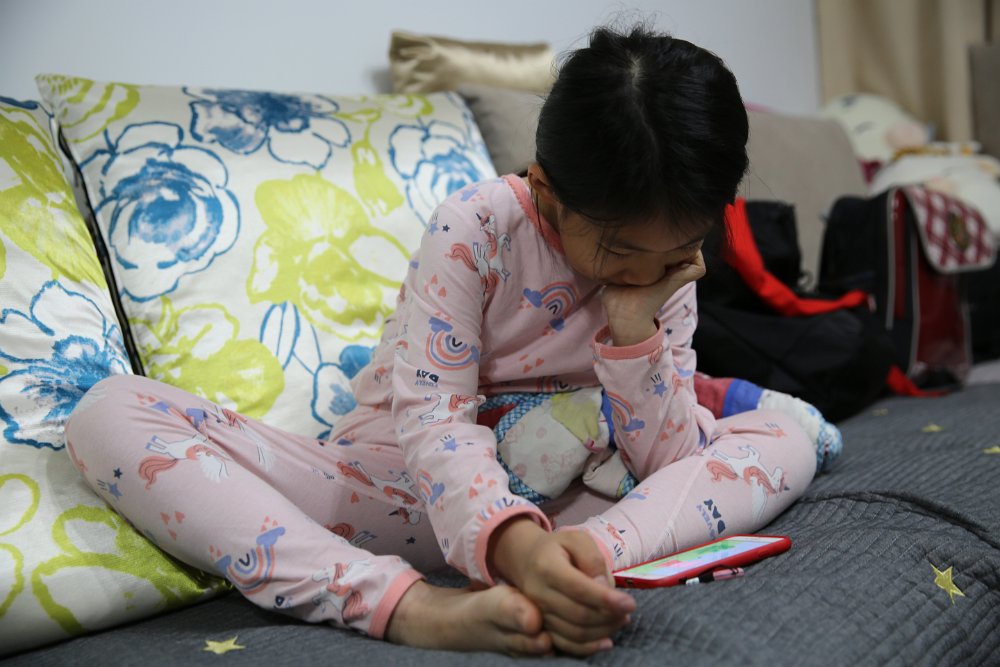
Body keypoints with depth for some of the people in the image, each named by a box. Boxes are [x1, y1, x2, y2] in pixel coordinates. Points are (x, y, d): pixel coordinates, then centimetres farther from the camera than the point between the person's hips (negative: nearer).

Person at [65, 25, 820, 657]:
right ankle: (408, 603, -42)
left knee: (787, 439, -13)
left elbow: (671, 465, -7)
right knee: (111, 413, -23)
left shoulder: (669, 272, -5)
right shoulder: (475, 228, -16)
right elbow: (432, 420, -25)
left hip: (551, 507, 3)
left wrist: (634, 327, -23)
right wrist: (508, 540, -45)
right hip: (399, 489, -2)